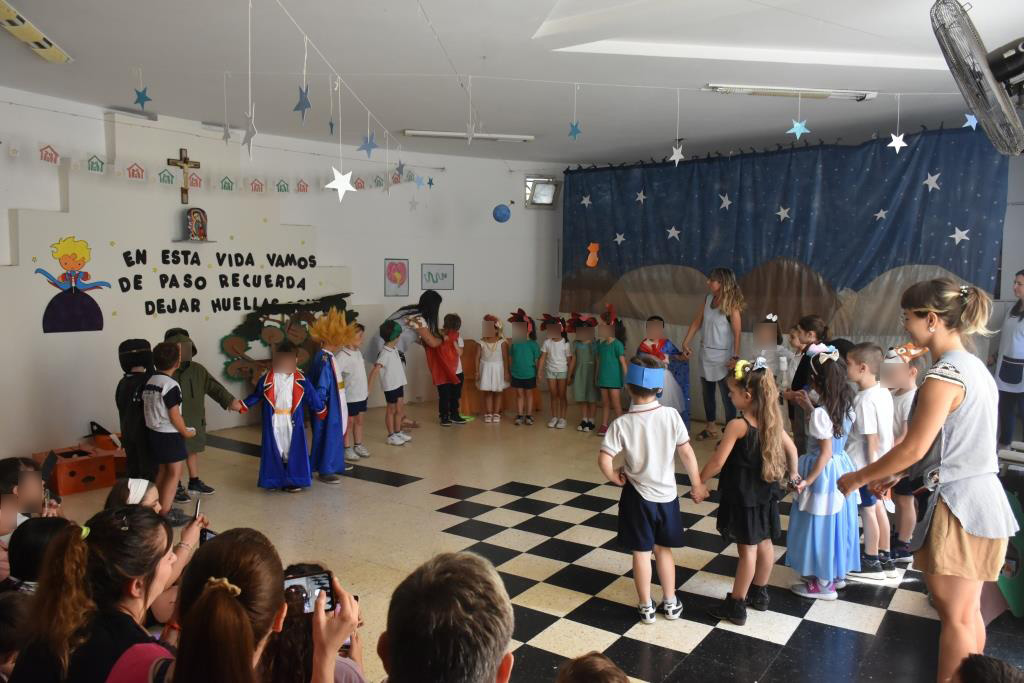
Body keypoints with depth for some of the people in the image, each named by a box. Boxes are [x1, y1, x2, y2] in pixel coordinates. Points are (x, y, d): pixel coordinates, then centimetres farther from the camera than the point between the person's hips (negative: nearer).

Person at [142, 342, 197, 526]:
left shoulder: (149, 382, 4)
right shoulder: (171, 385, -20)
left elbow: (150, 410, 9)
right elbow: (174, 416, -18)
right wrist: (186, 432, -5)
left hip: (154, 432, 8)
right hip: (169, 435, -8)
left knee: (163, 470, 18)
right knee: (175, 472, 1)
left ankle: (162, 507, 28)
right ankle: (165, 513, 1)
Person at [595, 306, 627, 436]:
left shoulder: (617, 344, -12)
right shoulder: (600, 343, 6)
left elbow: (623, 362, -11)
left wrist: (626, 378, -12)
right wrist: (596, 376, 15)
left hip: (614, 378, -6)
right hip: (603, 378, 6)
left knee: (616, 403, 0)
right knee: (605, 403, 13)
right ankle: (604, 426, 21)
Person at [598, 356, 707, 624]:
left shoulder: (622, 423, -17)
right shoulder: (671, 415, -13)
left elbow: (604, 460, -22)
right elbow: (687, 453, -9)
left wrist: (615, 478, -2)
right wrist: (696, 484, 3)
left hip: (638, 496, -2)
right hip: (666, 494, 2)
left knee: (641, 552, 12)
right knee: (664, 549, 20)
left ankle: (646, 607, 24)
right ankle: (671, 603, 31)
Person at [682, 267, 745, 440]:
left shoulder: (731, 304, -15)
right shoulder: (708, 299, 2)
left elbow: (736, 333, -16)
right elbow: (697, 322, 8)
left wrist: (736, 357, -21)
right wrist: (685, 343, 5)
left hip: (722, 357, -7)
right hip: (706, 354, 7)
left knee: (727, 396, 1)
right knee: (707, 393, 18)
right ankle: (710, 428, 33)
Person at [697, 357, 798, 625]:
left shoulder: (737, 425, -23)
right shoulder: (771, 420, -2)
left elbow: (718, 462, -21)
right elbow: (791, 449, 11)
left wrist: (699, 483, -7)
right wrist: (792, 475, 26)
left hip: (742, 495, -7)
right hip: (765, 491, 7)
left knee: (747, 549, 1)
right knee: (764, 543, 18)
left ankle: (736, 606, 13)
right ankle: (759, 594, 36)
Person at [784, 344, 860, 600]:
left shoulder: (820, 413, -24)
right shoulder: (845, 405, 0)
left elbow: (825, 452, -24)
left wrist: (807, 480, -20)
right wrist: (810, 409, 16)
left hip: (824, 474, -8)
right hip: (841, 469, 8)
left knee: (821, 526, 5)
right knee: (837, 523, 20)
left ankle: (823, 584, 18)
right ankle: (838, 573, 36)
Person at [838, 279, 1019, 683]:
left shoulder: (945, 375, -19)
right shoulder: (973, 367, 11)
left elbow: (915, 448, -19)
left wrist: (858, 478, -7)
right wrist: (896, 476, 14)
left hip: (957, 507, -9)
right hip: (978, 501, 9)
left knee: (954, 616, 1)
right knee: (967, 612, 19)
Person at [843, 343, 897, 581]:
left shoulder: (864, 400, -23)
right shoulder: (884, 393, 2)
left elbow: (871, 439, -21)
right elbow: (886, 433, 9)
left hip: (864, 464, -8)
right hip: (878, 462, 8)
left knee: (867, 510, 5)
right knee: (878, 507, 17)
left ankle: (871, 562, 18)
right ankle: (884, 559, 28)